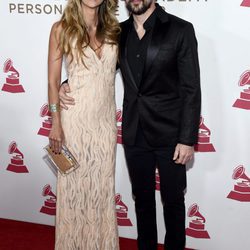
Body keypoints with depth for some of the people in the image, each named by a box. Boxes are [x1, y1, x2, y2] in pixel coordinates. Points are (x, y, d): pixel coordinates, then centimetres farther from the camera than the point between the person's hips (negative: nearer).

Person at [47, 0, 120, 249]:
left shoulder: (112, 29, 6)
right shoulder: (62, 29, -5)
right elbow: (53, 80, -5)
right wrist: (55, 122, -8)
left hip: (106, 118, 4)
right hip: (76, 118, -3)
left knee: (103, 184, 12)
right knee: (75, 184, 7)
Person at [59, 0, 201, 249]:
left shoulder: (180, 30, -10)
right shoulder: (119, 32, 3)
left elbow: (191, 90, -10)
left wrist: (188, 139, -13)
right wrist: (68, 84, -5)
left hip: (169, 135, -4)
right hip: (134, 134, 4)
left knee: (173, 200, 11)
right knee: (142, 198, 18)